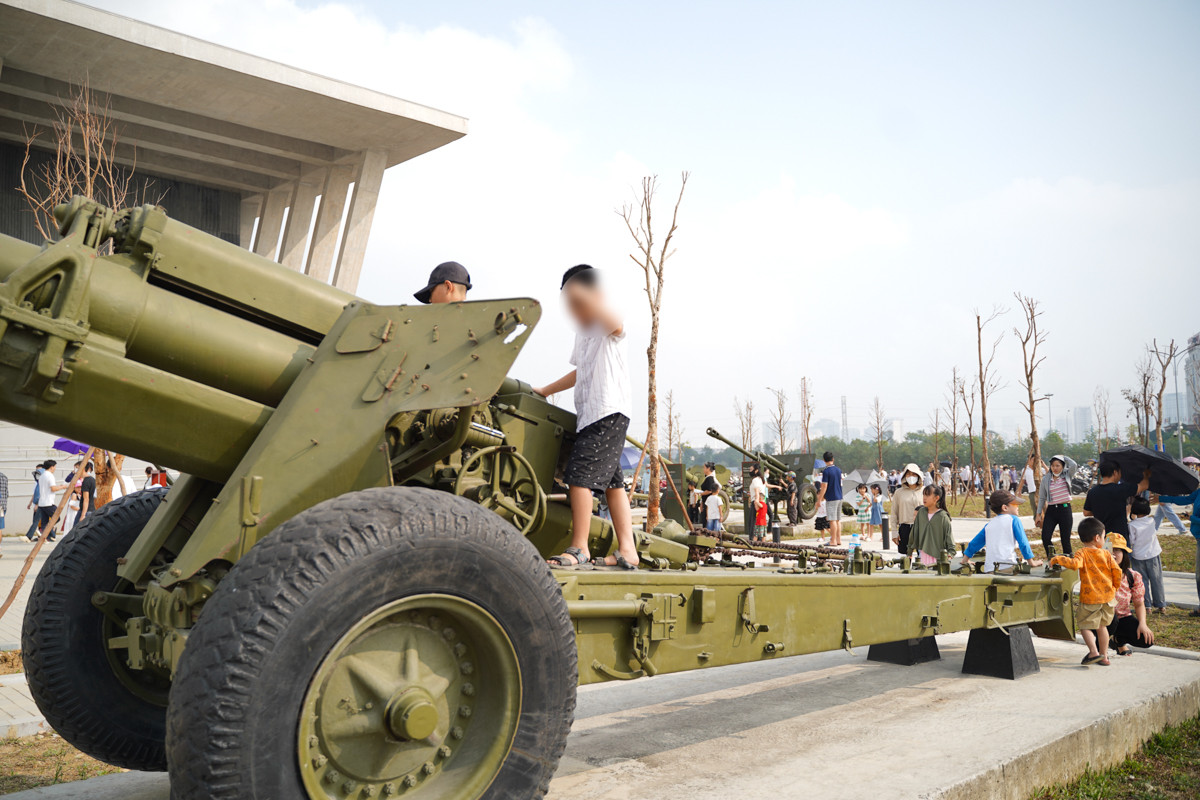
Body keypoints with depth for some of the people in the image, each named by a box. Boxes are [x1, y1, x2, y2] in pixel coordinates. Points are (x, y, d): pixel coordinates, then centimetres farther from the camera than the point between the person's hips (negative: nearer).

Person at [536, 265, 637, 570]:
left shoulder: (608, 327, -5)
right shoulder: (583, 332, 23)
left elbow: (615, 323, -32)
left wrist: (584, 293, -39)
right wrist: (543, 391, 35)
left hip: (609, 410, -10)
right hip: (589, 413, 10)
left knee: (579, 473, -14)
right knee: (611, 480, 7)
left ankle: (579, 549, -9)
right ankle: (627, 551, 9)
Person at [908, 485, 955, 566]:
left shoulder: (942, 516, -8)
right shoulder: (921, 512, 4)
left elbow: (949, 537, -5)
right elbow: (914, 532, 13)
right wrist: (910, 550, 20)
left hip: (938, 555, -4)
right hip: (923, 553, 4)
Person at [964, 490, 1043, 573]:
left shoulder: (989, 524, 21)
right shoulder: (1013, 519, 7)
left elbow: (975, 543, 25)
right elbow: (1023, 543, 5)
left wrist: (964, 561, 35)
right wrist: (1032, 562, 13)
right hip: (1008, 566, -5)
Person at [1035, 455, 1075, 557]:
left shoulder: (1066, 476, 3)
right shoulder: (1045, 479, 6)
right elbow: (1041, 498, 11)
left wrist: (1063, 457, -1)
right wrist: (1038, 514, 9)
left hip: (1065, 509, -2)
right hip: (1051, 510, 2)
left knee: (1065, 540, 2)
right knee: (1045, 538, -8)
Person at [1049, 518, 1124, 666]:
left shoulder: (1081, 553, -11)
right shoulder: (1106, 554, 0)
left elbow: (1075, 563, -31)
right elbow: (1117, 573, 3)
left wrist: (1057, 559, -19)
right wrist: (1114, 587, 21)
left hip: (1090, 598, -4)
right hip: (1108, 596, 5)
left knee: (1085, 625, 6)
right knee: (1102, 625, 18)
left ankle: (1094, 652, -9)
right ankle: (1103, 656, 24)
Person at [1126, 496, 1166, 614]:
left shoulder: (1132, 525, -17)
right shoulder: (1152, 521, -9)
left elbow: (1131, 541, -12)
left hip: (1138, 557, -2)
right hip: (1153, 555, 2)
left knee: (1142, 581, 7)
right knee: (1156, 580, 12)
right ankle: (1161, 605, 18)